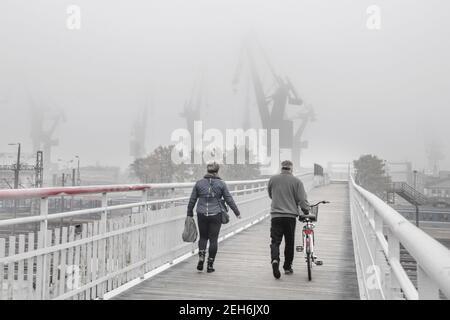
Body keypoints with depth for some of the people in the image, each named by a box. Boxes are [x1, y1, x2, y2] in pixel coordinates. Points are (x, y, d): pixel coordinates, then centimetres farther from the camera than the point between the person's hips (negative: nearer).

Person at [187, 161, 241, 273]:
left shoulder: (199, 183, 3)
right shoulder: (221, 184, -2)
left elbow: (192, 200, 6)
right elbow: (229, 200, 1)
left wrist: (189, 214, 15)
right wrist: (237, 213, 11)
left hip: (202, 214, 2)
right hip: (216, 215, -1)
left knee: (203, 237, 17)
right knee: (213, 239, 6)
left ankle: (201, 256, -4)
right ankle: (210, 264, 9)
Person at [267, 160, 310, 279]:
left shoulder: (272, 179, 4)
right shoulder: (296, 181, -2)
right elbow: (302, 199, -6)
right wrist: (306, 211, 7)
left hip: (276, 215, 1)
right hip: (290, 215, -1)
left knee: (275, 241, 2)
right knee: (289, 242, 12)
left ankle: (275, 260, -23)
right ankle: (287, 267, 20)